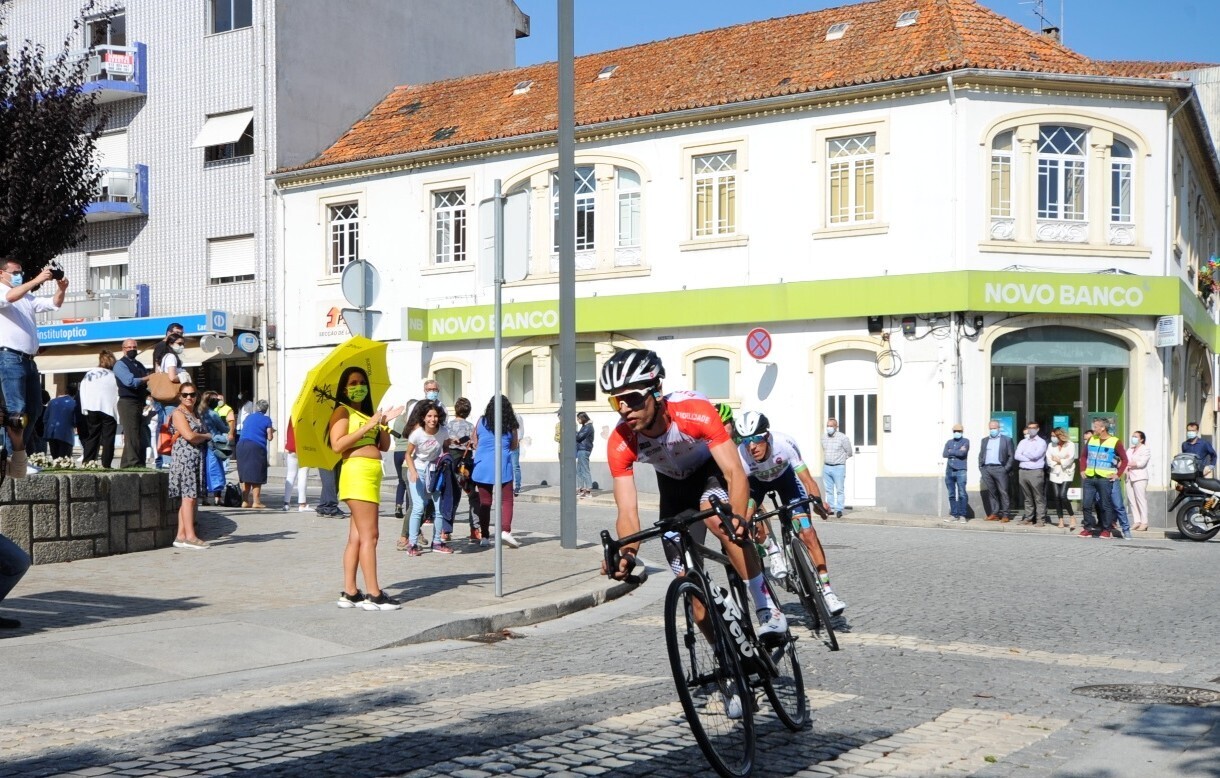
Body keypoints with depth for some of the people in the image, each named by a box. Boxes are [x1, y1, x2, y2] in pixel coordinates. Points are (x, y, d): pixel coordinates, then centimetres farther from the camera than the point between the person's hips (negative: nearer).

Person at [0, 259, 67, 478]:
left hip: (28, 359, 8)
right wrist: (37, 280, -28)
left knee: (34, 410, 9)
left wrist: (61, 289, -5)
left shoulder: (27, 297, 22)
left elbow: (54, 304, 15)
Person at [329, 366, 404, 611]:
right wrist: (367, 426, -17)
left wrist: (384, 423, -1)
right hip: (357, 472, -9)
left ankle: (349, 593, 12)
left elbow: (384, 446, 15)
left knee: (357, 537, 9)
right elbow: (337, 445, -17)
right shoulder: (342, 411, -3)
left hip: (371, 474, 9)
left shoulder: (367, 413, 21)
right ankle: (373, 595, -13)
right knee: (369, 535, -12)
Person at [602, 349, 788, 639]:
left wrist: (737, 518, -60)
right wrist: (627, 553, -51)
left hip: (712, 469, -3)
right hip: (673, 484, 3)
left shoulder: (694, 411, -39)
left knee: (716, 518, -36)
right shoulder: (620, 443, -30)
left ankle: (768, 609, -26)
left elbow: (735, 472, -41)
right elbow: (627, 511, -31)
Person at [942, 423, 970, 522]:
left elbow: (962, 453, -14)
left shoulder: (965, 441, 3)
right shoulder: (949, 442, 15)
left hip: (960, 471, -5)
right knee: (951, 494, 6)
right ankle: (954, 515, 10)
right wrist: (957, 452, -5)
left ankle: (962, 515, -6)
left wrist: (951, 452, -1)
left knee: (962, 494, -9)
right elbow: (944, 454, 1)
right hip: (949, 471, 5)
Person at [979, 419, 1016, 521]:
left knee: (1003, 492, -5)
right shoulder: (984, 440, 18)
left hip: (999, 468, -4)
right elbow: (981, 456, 18)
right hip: (986, 469, 4)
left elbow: (1011, 456, 1)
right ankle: (994, 513, 8)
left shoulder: (1007, 440, 6)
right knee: (991, 493, 5)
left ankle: (1005, 515, -4)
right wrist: (981, 468, 7)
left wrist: (1006, 468, -8)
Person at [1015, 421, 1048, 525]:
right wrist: (1029, 458, -8)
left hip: (1036, 472, -5)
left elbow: (1035, 455, -13)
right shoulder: (1023, 442, 16)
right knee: (1028, 498, 10)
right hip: (1022, 471, 5)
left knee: (1039, 498, -5)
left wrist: (1024, 453, 2)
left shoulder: (1041, 442, 2)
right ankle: (1028, 518, 14)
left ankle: (1041, 519, -5)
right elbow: (1016, 456, 3)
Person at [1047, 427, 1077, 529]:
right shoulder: (1051, 445, 10)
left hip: (1066, 473, -4)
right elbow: (1049, 460, 0)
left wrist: (1058, 460, -2)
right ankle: (1061, 520, 6)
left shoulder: (1070, 445, -2)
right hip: (1055, 473, 4)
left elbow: (1069, 460, -12)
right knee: (1057, 496, -1)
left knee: (1063, 495, -18)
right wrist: (1062, 460, -8)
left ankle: (1072, 517, -3)